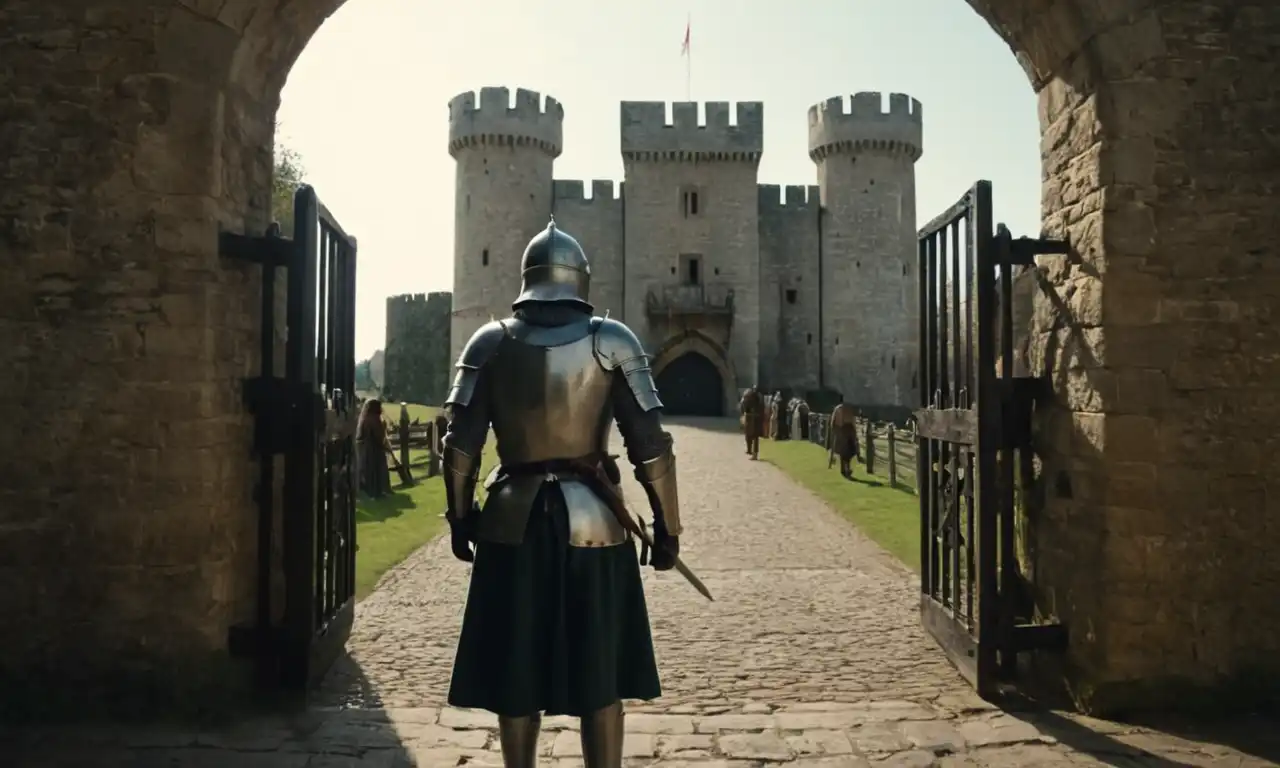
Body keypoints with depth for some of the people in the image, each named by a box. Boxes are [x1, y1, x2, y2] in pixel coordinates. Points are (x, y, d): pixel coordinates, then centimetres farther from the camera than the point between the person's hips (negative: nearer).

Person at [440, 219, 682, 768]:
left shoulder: (491, 342, 0)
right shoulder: (612, 340, -4)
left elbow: (460, 447, -2)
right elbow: (652, 448, -7)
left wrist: (460, 518, 11)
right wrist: (667, 527, 1)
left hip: (513, 521, 1)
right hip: (592, 521, -1)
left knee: (517, 675, 14)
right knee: (601, 678, 11)